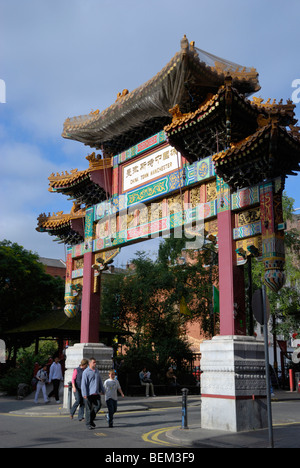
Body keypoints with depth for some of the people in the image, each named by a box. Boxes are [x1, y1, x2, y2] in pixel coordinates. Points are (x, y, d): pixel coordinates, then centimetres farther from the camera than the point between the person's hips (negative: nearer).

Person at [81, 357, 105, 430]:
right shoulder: (86, 372, -7)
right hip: (89, 393, -6)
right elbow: (83, 384, -11)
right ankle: (88, 424, 10)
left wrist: (102, 390, 20)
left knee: (98, 405, -1)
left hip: (96, 393, 6)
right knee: (88, 409, -1)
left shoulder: (97, 371, 13)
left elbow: (100, 381, 21)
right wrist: (84, 394, -16)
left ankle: (91, 419, 19)